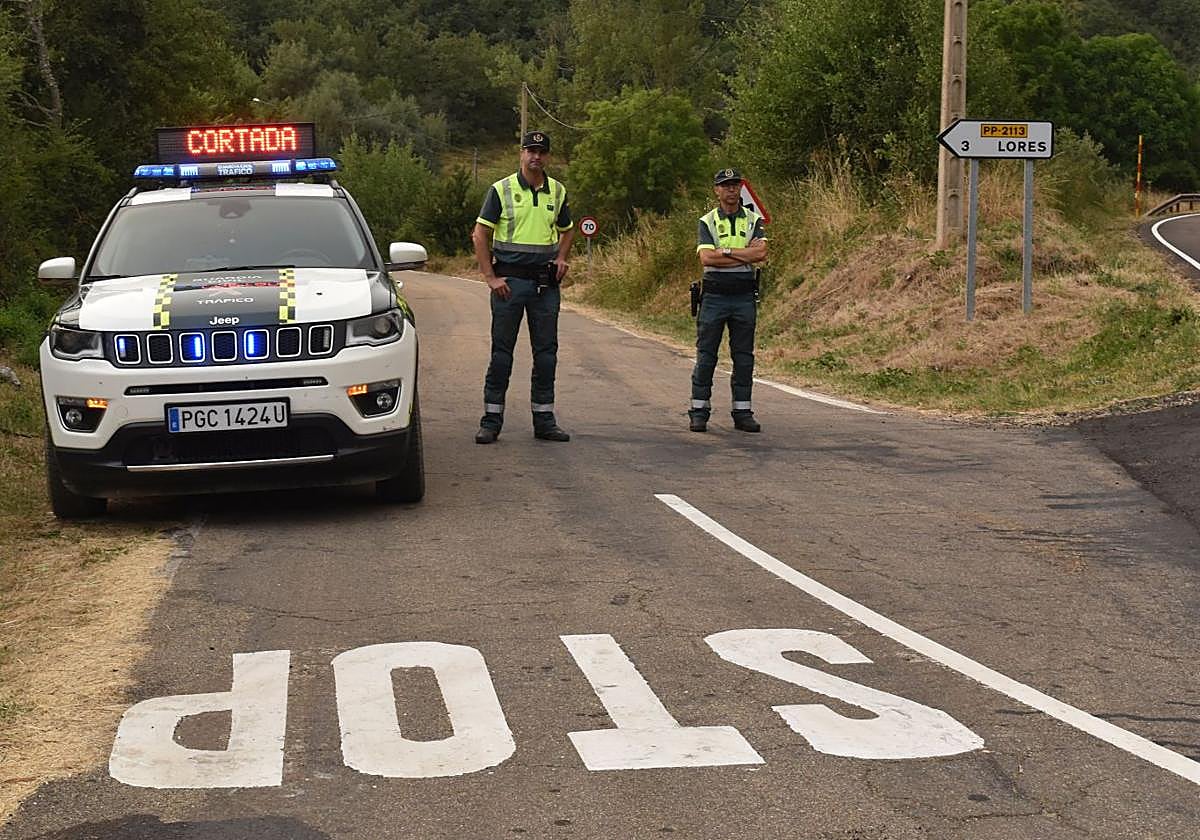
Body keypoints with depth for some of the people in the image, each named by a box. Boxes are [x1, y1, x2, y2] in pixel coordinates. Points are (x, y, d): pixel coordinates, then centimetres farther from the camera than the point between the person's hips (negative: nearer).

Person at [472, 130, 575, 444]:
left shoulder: (557, 191, 10)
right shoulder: (502, 190, -2)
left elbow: (566, 230, 25)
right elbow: (480, 234, -3)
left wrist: (561, 258, 5)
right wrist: (490, 277, -9)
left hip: (546, 282, 4)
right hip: (510, 279, -4)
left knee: (546, 352, 7)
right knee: (501, 351, -1)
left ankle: (544, 420, 15)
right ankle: (491, 421, 4)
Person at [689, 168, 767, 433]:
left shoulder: (753, 220, 8)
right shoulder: (707, 221, 3)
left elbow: (761, 252, -9)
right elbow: (706, 258, -12)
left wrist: (725, 251, -11)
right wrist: (745, 255, -10)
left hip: (744, 296, 2)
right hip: (714, 295, -2)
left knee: (744, 356, 5)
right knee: (706, 355, 0)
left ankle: (742, 411, 11)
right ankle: (699, 411, 5)